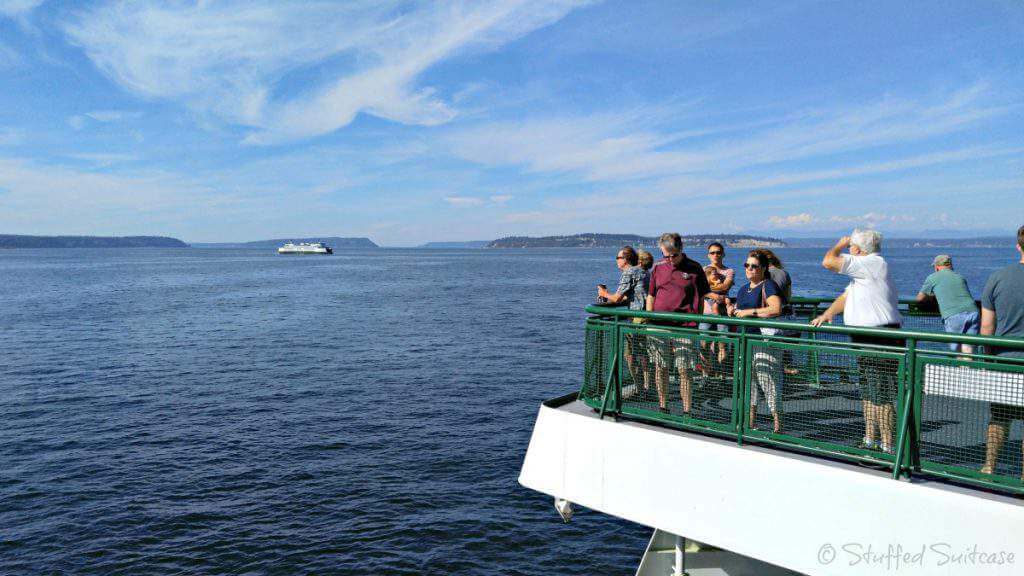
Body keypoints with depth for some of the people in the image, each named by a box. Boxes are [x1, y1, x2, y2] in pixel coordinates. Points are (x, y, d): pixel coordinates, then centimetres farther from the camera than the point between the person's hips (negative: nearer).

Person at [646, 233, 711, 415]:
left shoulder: (694, 269, 1)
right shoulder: (658, 268, 8)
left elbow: (701, 299, 6)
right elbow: (650, 296, 14)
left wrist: (697, 324, 2)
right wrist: (648, 323, 9)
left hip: (685, 327, -3)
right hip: (659, 326, 3)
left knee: (684, 371, -2)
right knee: (660, 368, 9)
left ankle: (687, 411, 6)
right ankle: (662, 406, 22)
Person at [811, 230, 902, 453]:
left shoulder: (872, 263, -13)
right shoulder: (865, 271, 20)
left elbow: (828, 261, -17)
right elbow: (847, 296, 20)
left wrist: (841, 244, 2)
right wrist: (827, 314, 4)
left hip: (881, 340, -11)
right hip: (868, 341, 11)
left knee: (881, 396, -9)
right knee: (868, 393, 17)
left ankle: (888, 448, -4)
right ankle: (870, 442, 27)